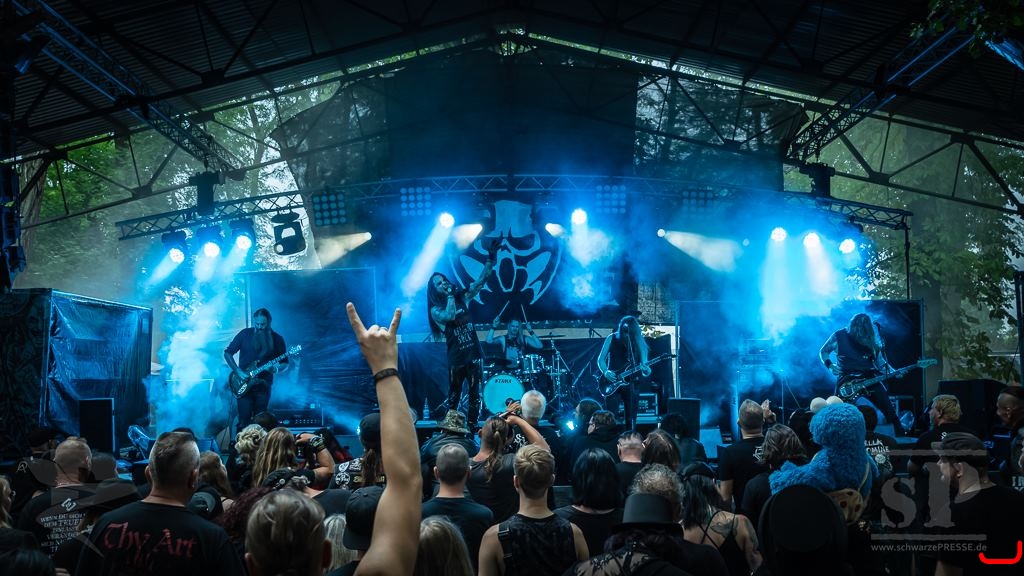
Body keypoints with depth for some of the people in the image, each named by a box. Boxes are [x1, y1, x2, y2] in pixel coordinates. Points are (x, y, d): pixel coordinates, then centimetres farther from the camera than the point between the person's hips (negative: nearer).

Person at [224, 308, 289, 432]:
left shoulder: (277, 339, 3)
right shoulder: (245, 334, 1)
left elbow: (285, 363, 7)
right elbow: (227, 353, 4)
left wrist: (276, 369, -16)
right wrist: (238, 372, -8)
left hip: (263, 385, 1)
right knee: (244, 420, -6)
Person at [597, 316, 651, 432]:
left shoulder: (639, 343, 0)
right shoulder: (612, 338, 0)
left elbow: (644, 365, -2)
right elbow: (601, 359, 3)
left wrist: (646, 371, -25)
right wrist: (606, 372, -15)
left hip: (629, 383, 1)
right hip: (611, 382, -1)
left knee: (630, 420, 0)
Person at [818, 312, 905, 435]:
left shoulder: (871, 341, 3)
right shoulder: (839, 336, -4)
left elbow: (880, 362, 10)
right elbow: (823, 352, 8)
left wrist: (893, 372, -6)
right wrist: (830, 366, -9)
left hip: (869, 379, 2)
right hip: (846, 381, -2)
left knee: (889, 410, -2)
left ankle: (901, 438, 7)